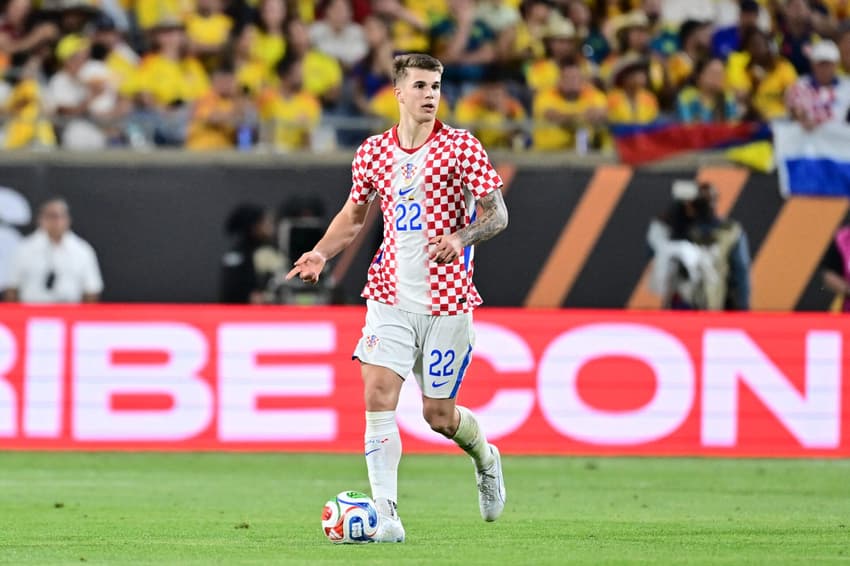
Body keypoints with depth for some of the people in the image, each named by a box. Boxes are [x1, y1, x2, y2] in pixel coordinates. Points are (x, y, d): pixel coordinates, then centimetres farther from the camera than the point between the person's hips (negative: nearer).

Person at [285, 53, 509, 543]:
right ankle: (385, 513, -15)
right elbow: (354, 215, 21)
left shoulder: (462, 147, -4)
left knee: (438, 414, 3)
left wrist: (463, 235, -25)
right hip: (391, 296, 2)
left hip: (446, 299, -2)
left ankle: (485, 457, 38)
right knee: (379, 393, -16)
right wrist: (322, 253, 3)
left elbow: (497, 215, -4)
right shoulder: (373, 152, 7)